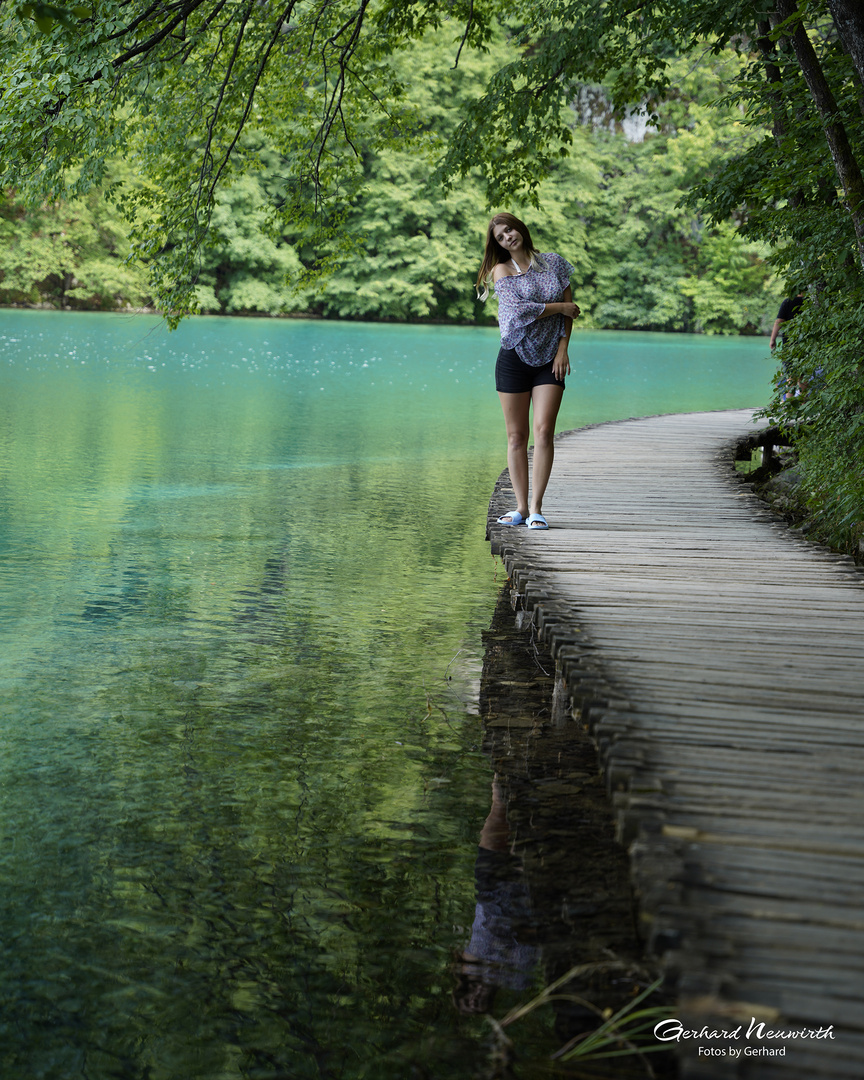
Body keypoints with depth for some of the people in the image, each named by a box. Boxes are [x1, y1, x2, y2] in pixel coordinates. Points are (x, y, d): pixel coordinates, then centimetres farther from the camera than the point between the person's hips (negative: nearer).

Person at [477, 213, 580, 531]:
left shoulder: (554, 263, 8)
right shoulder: (501, 270, 2)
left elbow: (569, 310, 7)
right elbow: (519, 310, -13)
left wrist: (563, 349, -3)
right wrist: (560, 307, -7)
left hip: (550, 359, 1)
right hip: (515, 357, -1)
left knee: (544, 432, -11)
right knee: (517, 436, 1)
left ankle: (536, 508, -8)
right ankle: (521, 507, 9)